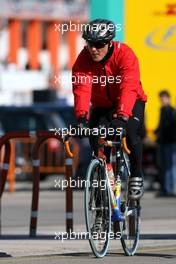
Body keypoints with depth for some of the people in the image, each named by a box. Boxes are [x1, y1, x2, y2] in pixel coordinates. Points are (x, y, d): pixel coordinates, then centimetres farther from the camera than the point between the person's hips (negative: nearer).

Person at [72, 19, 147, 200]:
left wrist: (122, 115, -56)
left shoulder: (124, 55, -29)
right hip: (102, 105, 3)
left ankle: (136, 177, -11)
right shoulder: (84, 59, -21)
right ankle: (106, 170, -2)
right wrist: (81, 116, -49)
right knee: (95, 135, -21)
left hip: (131, 103, -3)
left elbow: (128, 88, -41)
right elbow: (81, 88, -33)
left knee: (131, 133, -27)